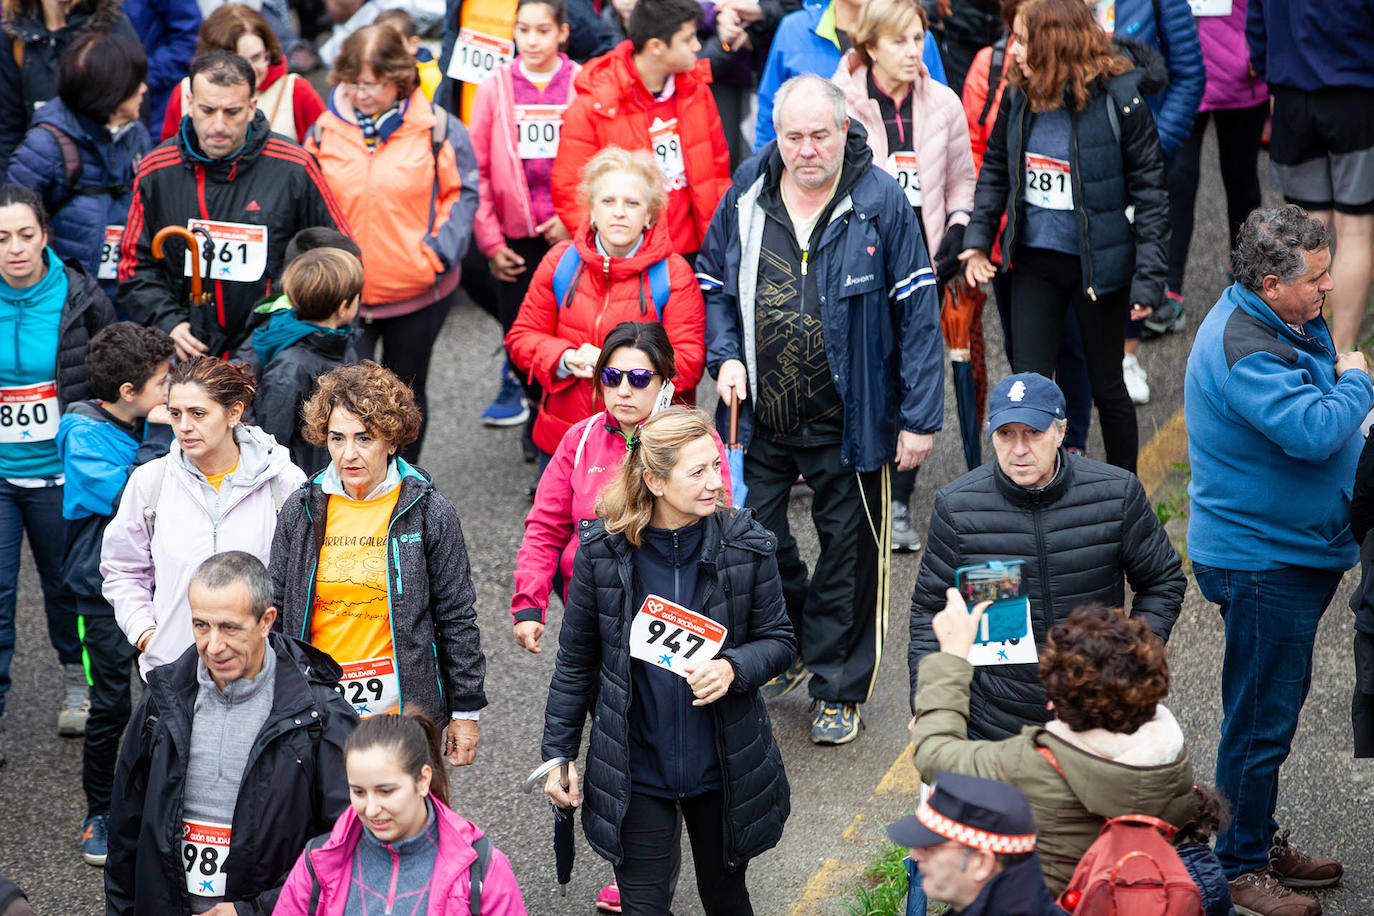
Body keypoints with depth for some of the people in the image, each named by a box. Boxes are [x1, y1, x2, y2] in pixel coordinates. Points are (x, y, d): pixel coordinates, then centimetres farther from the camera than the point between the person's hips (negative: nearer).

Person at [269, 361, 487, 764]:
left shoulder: (429, 512, -4)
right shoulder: (302, 511, 3)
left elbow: (457, 617, 1)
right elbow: (277, 614, 11)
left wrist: (466, 711, 2)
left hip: (405, 710, -2)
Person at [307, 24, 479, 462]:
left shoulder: (436, 127, -9)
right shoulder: (326, 129, -3)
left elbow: (463, 193, -3)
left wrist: (440, 253, -16)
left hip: (417, 292, 0)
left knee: (407, 394, 17)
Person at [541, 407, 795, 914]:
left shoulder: (744, 544, -10)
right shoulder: (603, 549, -11)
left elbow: (779, 640, 0)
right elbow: (576, 660, 0)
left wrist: (732, 668, -21)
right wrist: (558, 753, 2)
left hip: (724, 767, 1)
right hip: (635, 770, -1)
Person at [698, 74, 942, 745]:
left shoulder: (881, 204, -11)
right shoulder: (745, 200, -1)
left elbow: (917, 312, -8)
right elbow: (713, 288, 13)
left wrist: (919, 418, -11)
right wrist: (725, 358, -5)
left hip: (848, 420, -3)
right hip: (759, 414, 3)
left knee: (847, 551, 8)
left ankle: (838, 688, 23)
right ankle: (791, 647, 35)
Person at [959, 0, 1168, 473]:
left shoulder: (1118, 98, -16)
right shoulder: (1018, 97, -3)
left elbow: (1150, 192, -11)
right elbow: (994, 169, 13)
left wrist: (1148, 277, -14)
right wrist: (977, 240, 4)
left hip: (1100, 264, -4)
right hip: (1034, 261, 4)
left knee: (1106, 386, 12)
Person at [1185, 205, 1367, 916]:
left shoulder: (1290, 322, 7)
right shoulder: (1245, 351, -26)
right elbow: (1314, 431, -36)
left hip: (1294, 552, 10)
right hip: (1262, 562, -10)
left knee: (1275, 702, 20)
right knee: (1261, 717, 0)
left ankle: (1261, 844, 34)